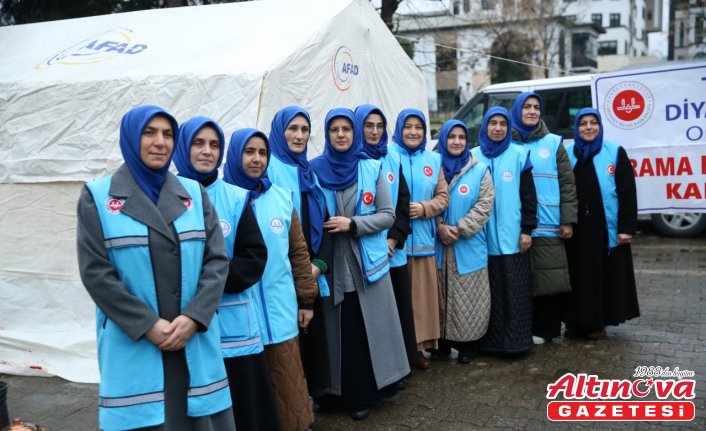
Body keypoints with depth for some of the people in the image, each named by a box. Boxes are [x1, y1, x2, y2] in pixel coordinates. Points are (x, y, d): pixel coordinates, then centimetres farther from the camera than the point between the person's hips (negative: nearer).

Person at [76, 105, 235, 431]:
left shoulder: (194, 194, 8)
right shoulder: (97, 197, 0)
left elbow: (217, 260, 2)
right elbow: (95, 272, -7)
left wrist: (193, 317, -12)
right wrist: (148, 325, -13)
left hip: (196, 344, 3)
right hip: (133, 346, -2)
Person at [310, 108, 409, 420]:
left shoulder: (372, 169, 2)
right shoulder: (314, 169, 1)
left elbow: (388, 215, 1)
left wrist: (353, 224, -13)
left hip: (367, 264, 0)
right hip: (332, 265, 0)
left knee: (366, 331, 4)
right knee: (337, 332, 5)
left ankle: (362, 395, 19)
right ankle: (335, 391, 22)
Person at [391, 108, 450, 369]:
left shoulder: (433, 160, 12)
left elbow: (443, 196, 11)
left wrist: (424, 208, -7)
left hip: (422, 239, 5)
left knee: (422, 295, 9)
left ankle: (418, 346, 22)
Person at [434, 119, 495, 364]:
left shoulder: (480, 170, 1)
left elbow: (484, 206, -5)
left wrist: (460, 229, -13)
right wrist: (440, 227, -13)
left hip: (470, 246, -1)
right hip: (439, 245, 2)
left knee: (468, 299, 4)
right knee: (441, 296, 9)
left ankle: (468, 344, 18)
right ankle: (443, 342, 22)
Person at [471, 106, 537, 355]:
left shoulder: (519, 155, 2)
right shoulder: (474, 156, 6)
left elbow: (528, 195, 2)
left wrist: (527, 229, -3)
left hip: (512, 236, -1)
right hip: (484, 237, 1)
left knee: (515, 291, 1)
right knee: (490, 291, 6)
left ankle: (516, 341, 11)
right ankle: (491, 341, 15)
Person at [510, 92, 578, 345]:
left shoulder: (554, 143, 8)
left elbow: (567, 183, 6)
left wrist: (568, 220, -1)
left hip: (549, 227, 1)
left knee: (549, 280, 3)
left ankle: (544, 329, 16)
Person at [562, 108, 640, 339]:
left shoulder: (615, 153, 0)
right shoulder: (566, 154, 7)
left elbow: (628, 192, -3)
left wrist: (626, 227, -9)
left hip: (605, 229, -2)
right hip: (575, 230, 2)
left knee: (604, 275, 6)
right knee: (577, 276, 8)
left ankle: (598, 323, 18)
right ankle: (576, 322, 20)